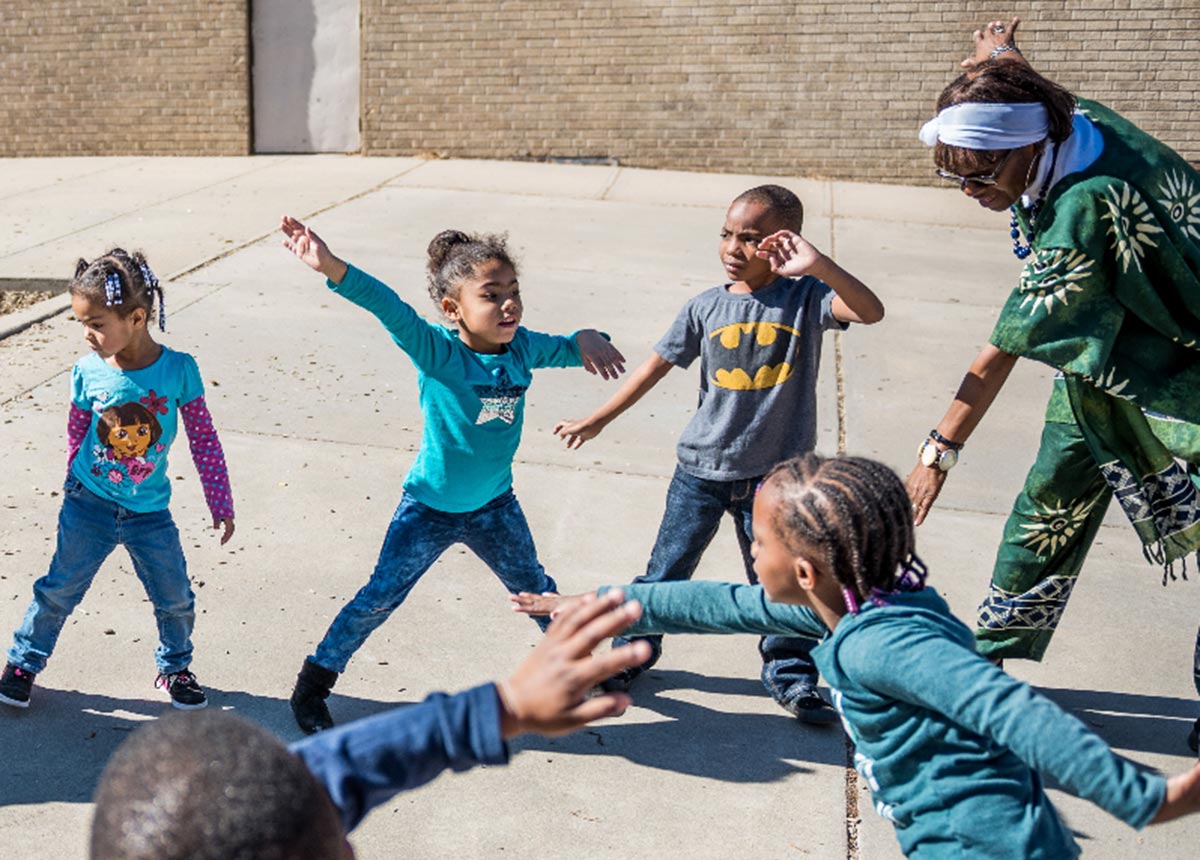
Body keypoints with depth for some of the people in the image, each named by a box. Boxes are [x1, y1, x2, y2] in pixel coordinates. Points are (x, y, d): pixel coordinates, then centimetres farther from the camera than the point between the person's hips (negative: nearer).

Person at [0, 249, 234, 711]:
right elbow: (76, 434, 6)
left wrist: (221, 506, -3)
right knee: (59, 589, 9)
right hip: (88, 505, 0)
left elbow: (204, 442, -7)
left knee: (176, 599, 6)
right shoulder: (88, 371, -10)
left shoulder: (179, 370, -15)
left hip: (149, 513, 0)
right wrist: (73, 488, 14)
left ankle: (174, 668, 31)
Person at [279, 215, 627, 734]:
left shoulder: (522, 347, -10)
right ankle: (312, 686, 20)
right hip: (429, 509, -4)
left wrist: (588, 340, -18)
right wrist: (332, 268, -57)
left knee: (535, 589, 21)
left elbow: (566, 349, 8)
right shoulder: (436, 351, -25)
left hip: (494, 506, 4)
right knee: (380, 598, 3)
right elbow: (390, 309, -41)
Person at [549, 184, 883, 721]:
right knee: (667, 571, 11)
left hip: (774, 472, -1)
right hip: (702, 469, 1)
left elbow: (871, 311, -25)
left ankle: (790, 676, 29)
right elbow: (658, 365, 6)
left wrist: (817, 264, -38)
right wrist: (598, 420, 11)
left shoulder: (805, 296, -8)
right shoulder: (707, 307, -3)